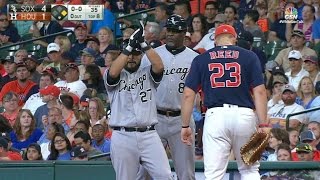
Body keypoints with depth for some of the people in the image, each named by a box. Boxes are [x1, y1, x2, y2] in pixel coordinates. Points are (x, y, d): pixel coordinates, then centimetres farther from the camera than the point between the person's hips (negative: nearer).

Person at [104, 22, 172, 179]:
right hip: (122, 136, -1)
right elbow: (113, 72, -13)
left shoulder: (148, 73, 14)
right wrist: (130, 45, -14)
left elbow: (159, 66, -7)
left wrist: (143, 44, -9)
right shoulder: (115, 77, 10)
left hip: (149, 135, 1)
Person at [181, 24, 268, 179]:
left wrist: (185, 126, 9)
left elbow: (188, 94, 5)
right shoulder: (248, 56, 8)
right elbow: (260, 92, -1)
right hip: (244, 114, 0)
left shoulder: (201, 59, 11)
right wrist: (263, 124, -3)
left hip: (215, 115, 0)